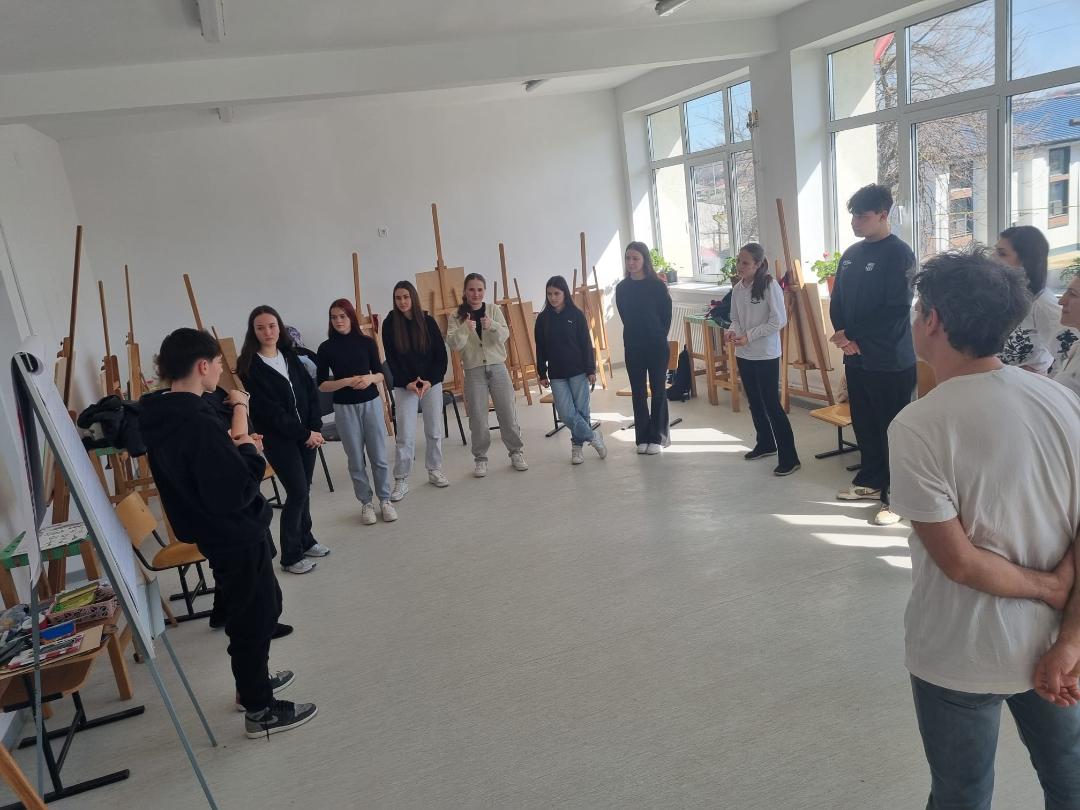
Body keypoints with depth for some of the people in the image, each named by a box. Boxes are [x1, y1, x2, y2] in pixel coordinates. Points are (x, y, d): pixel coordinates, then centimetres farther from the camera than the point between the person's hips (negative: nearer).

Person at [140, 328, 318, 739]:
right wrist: (247, 447, -17)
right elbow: (238, 490, -30)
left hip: (219, 532, 10)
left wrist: (234, 443, -1)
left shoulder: (162, 415, 1)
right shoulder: (197, 422, -29)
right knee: (254, 617, 7)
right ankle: (260, 711, 23)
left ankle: (251, 683, 43)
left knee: (264, 604, 25)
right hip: (237, 536, -10)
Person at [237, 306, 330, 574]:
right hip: (278, 438, -5)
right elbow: (268, 410, -14)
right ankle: (291, 556, 7)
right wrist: (304, 434, -13)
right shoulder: (249, 366, -10)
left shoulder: (290, 356, 8)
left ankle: (305, 540, 29)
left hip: (307, 433, 5)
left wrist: (315, 428, -7)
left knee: (304, 489, 11)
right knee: (298, 492, -6)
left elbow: (311, 392, 6)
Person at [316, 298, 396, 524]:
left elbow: (380, 374, 6)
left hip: (371, 404, 1)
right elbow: (322, 385, -3)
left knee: (379, 456, 5)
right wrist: (346, 382, -19)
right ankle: (366, 503, 20)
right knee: (356, 459, 7)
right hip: (345, 408, -1)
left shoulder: (367, 342, 0)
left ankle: (385, 500, 20)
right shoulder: (326, 348, -4)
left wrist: (370, 379, -16)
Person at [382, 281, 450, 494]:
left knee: (434, 430, 9)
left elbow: (441, 354, 0)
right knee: (405, 435, -4)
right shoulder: (390, 324, -3)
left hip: (431, 383, 1)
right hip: (404, 386, -1)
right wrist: (407, 383, -11)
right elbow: (391, 359, -2)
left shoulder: (427, 321, -2)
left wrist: (430, 381, -10)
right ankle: (401, 480, 3)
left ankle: (434, 470, 26)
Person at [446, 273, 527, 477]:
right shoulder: (457, 317, 1)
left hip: (497, 368, 1)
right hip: (473, 371, -1)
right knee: (477, 418, 2)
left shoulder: (494, 310, 4)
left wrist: (492, 326, -28)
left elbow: (504, 336, -7)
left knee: (508, 413, 5)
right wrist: (465, 329, -28)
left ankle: (516, 453, 19)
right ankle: (480, 459, 14)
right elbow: (453, 344, -10)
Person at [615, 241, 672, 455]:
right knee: (638, 392, 7)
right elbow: (625, 316, 10)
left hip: (656, 346, -3)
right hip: (633, 347, 3)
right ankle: (642, 437, 16)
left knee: (658, 390, 4)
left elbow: (666, 315, -1)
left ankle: (657, 437, 12)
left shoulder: (657, 285, -7)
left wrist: (658, 336, 0)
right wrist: (636, 335, 7)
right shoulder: (621, 288, 2)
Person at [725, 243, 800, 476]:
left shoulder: (770, 285, -14)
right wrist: (733, 331, -9)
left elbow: (779, 320, -17)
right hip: (744, 355, 7)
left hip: (766, 355, -7)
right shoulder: (737, 289, 5)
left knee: (772, 405, -6)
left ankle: (789, 458, 0)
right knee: (754, 403, 18)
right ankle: (765, 444, 37)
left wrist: (749, 336, -19)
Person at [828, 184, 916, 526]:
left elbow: (896, 311, -18)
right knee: (864, 424, 17)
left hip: (890, 361, -7)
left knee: (892, 430, 0)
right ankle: (871, 481, 32)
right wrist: (842, 333, -5)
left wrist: (857, 339, -13)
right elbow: (838, 301, 13)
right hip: (856, 358, 7)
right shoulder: (851, 253, 11)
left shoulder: (898, 254, -12)